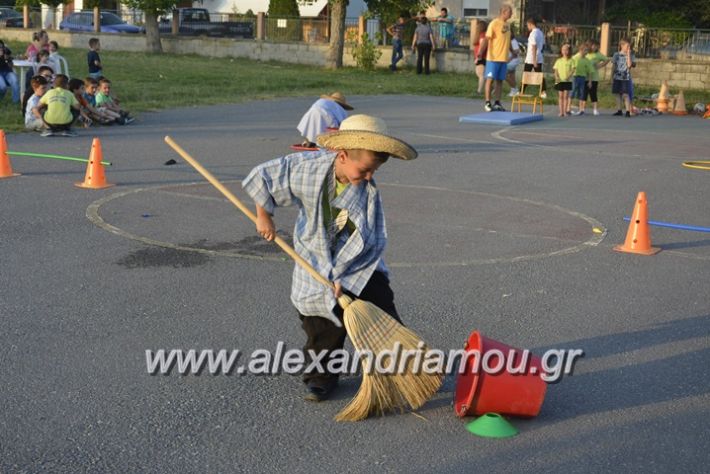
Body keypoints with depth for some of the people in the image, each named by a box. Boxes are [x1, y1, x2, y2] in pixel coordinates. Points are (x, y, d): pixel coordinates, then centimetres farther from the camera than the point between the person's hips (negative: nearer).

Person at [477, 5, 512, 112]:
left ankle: (497, 103, 11)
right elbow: (486, 39, -15)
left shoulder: (507, 25, 11)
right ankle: (487, 103, 0)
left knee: (500, 80, 7)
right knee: (490, 78, -4)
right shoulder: (494, 24, -11)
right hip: (493, 57, -7)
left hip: (503, 58, 7)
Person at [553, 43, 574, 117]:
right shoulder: (558, 61, 8)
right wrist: (557, 77, -10)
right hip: (560, 81, 2)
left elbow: (572, 70, -3)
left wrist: (568, 77, -19)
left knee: (566, 96, -2)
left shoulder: (571, 61, 2)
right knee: (560, 96, 3)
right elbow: (556, 70, 6)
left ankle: (565, 111, 2)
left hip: (567, 81, -2)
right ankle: (561, 111, 5)